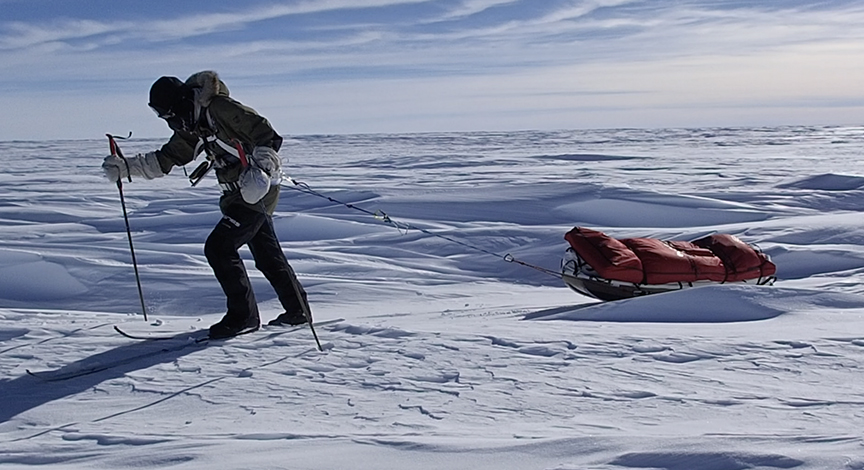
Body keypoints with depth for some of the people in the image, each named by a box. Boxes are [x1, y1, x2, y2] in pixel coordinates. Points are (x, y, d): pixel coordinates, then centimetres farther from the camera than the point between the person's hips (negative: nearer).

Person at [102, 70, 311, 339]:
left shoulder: (220, 108, -18)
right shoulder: (192, 126, 10)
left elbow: (266, 135, -21)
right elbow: (165, 160, 15)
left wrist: (261, 167, -34)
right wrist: (125, 167, 7)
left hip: (257, 190, -10)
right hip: (237, 194, 10)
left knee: (218, 247, -12)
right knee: (267, 255, 15)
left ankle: (243, 315, -4)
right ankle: (297, 311, 26)